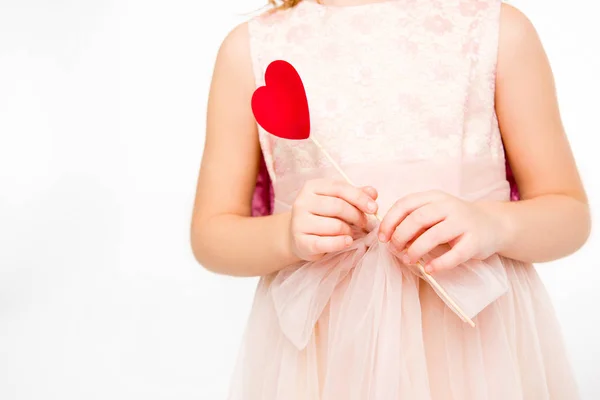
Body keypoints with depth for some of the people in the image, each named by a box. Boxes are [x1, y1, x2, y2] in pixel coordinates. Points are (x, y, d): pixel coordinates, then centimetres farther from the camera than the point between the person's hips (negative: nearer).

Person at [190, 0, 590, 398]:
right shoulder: (251, 46, -1)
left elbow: (570, 213, 0)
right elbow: (211, 233, 0)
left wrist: (492, 222, -21)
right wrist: (289, 233, -20)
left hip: (475, 321, 1)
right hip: (319, 337, 1)